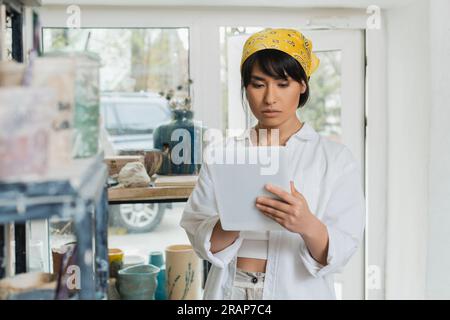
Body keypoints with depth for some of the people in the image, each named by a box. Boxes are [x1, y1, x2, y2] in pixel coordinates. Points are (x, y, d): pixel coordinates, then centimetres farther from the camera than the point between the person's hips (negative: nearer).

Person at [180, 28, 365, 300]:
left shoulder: (336, 158, -5)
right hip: (230, 289, 1)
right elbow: (203, 242, -7)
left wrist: (308, 226, -31)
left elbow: (339, 253, -12)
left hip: (300, 291, -1)